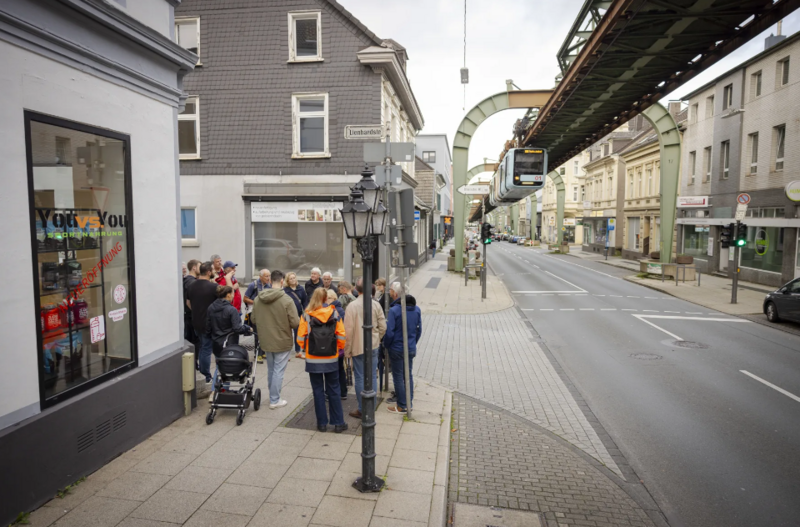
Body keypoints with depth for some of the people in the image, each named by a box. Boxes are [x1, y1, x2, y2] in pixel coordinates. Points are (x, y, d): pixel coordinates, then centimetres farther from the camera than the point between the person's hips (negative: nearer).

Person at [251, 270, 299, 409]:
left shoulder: (258, 298, -7)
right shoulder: (286, 300, -21)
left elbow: (253, 320, 3)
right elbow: (295, 323, -20)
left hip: (265, 341, 5)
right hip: (283, 341, -5)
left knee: (270, 369, 21)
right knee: (278, 371, 6)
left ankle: (273, 395, 35)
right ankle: (274, 400, 15)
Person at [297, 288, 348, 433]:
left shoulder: (306, 315, -8)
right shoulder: (334, 313, -5)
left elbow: (301, 337, -5)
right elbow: (341, 335, -4)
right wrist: (339, 348, 13)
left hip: (313, 359, -1)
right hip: (331, 359, 1)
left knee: (318, 391, 10)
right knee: (333, 391, 11)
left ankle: (322, 423, 17)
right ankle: (338, 423, 14)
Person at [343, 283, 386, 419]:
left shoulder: (352, 306, -13)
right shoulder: (376, 305, -4)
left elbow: (349, 330, -11)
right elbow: (383, 327, -1)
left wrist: (347, 350, -2)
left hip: (358, 347, -3)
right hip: (373, 346, 3)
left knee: (360, 378, 6)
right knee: (372, 377, 11)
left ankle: (362, 410, 13)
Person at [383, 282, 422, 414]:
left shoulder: (393, 310, -19)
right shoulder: (416, 309, 1)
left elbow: (389, 332, -19)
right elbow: (419, 329, 7)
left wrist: (386, 345, -2)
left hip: (397, 349, -6)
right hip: (411, 349, 6)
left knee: (398, 377, 5)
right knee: (408, 375, 18)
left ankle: (402, 406, 11)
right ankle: (410, 402, 28)